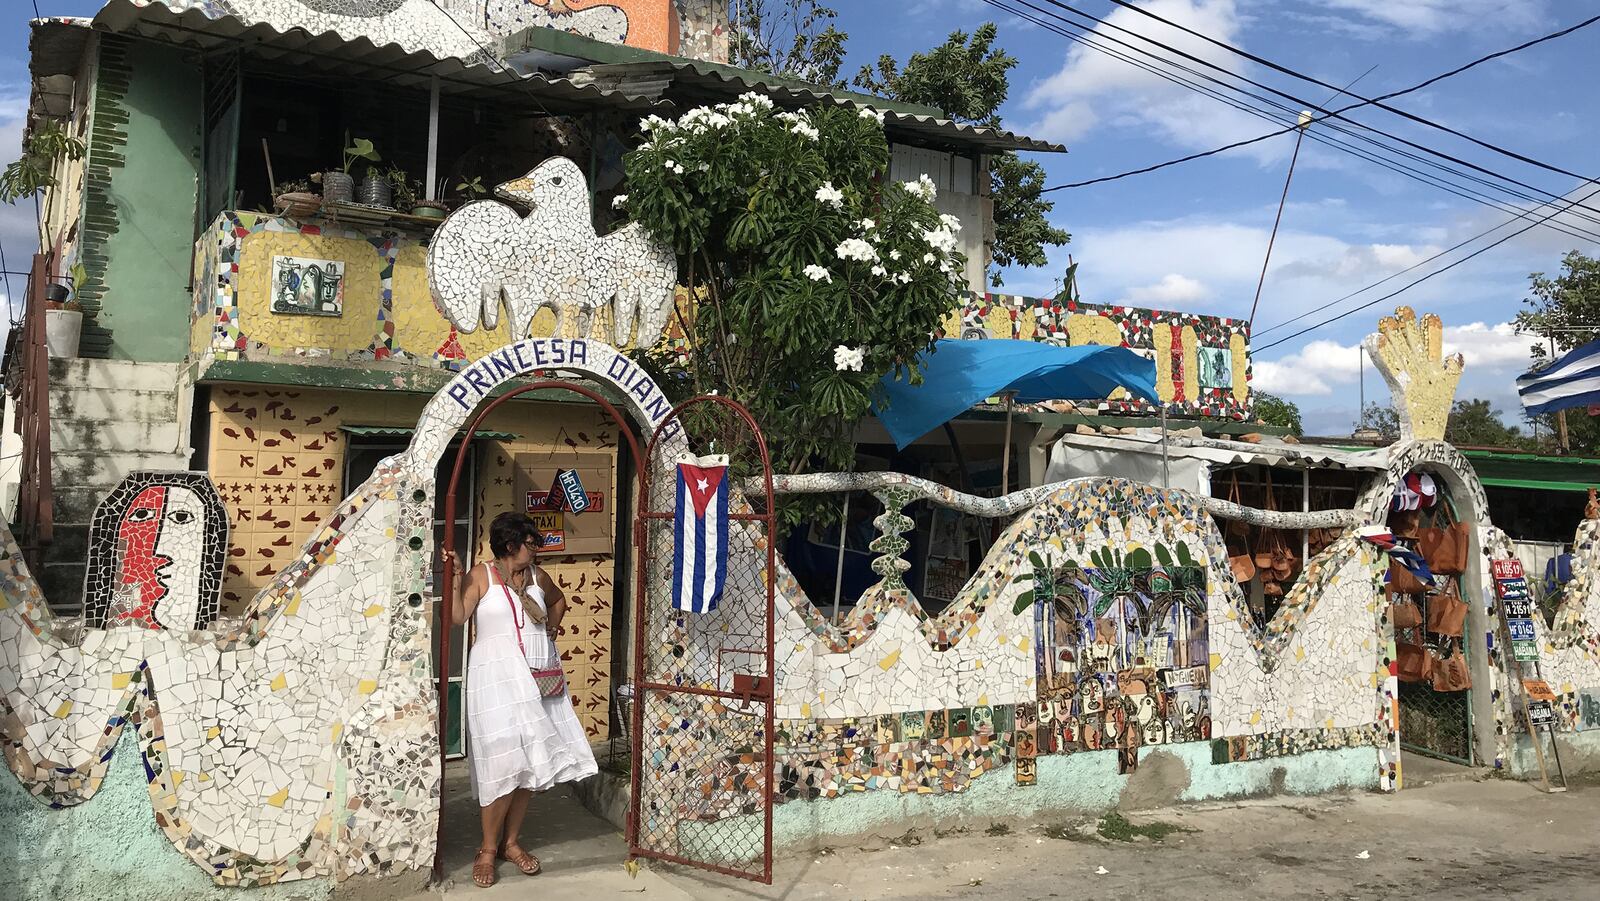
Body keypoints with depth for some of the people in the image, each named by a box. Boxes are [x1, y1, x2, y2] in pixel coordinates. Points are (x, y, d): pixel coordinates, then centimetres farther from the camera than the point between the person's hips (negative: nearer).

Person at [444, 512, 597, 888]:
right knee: (503, 763, -9)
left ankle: (510, 841, 21)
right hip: (497, 677, -5)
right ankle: (488, 849, 7)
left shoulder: (537, 576, 11)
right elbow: (458, 615, -17)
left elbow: (558, 601, 32)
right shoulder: (481, 576, -3)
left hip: (538, 677, 6)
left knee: (530, 761, 6)